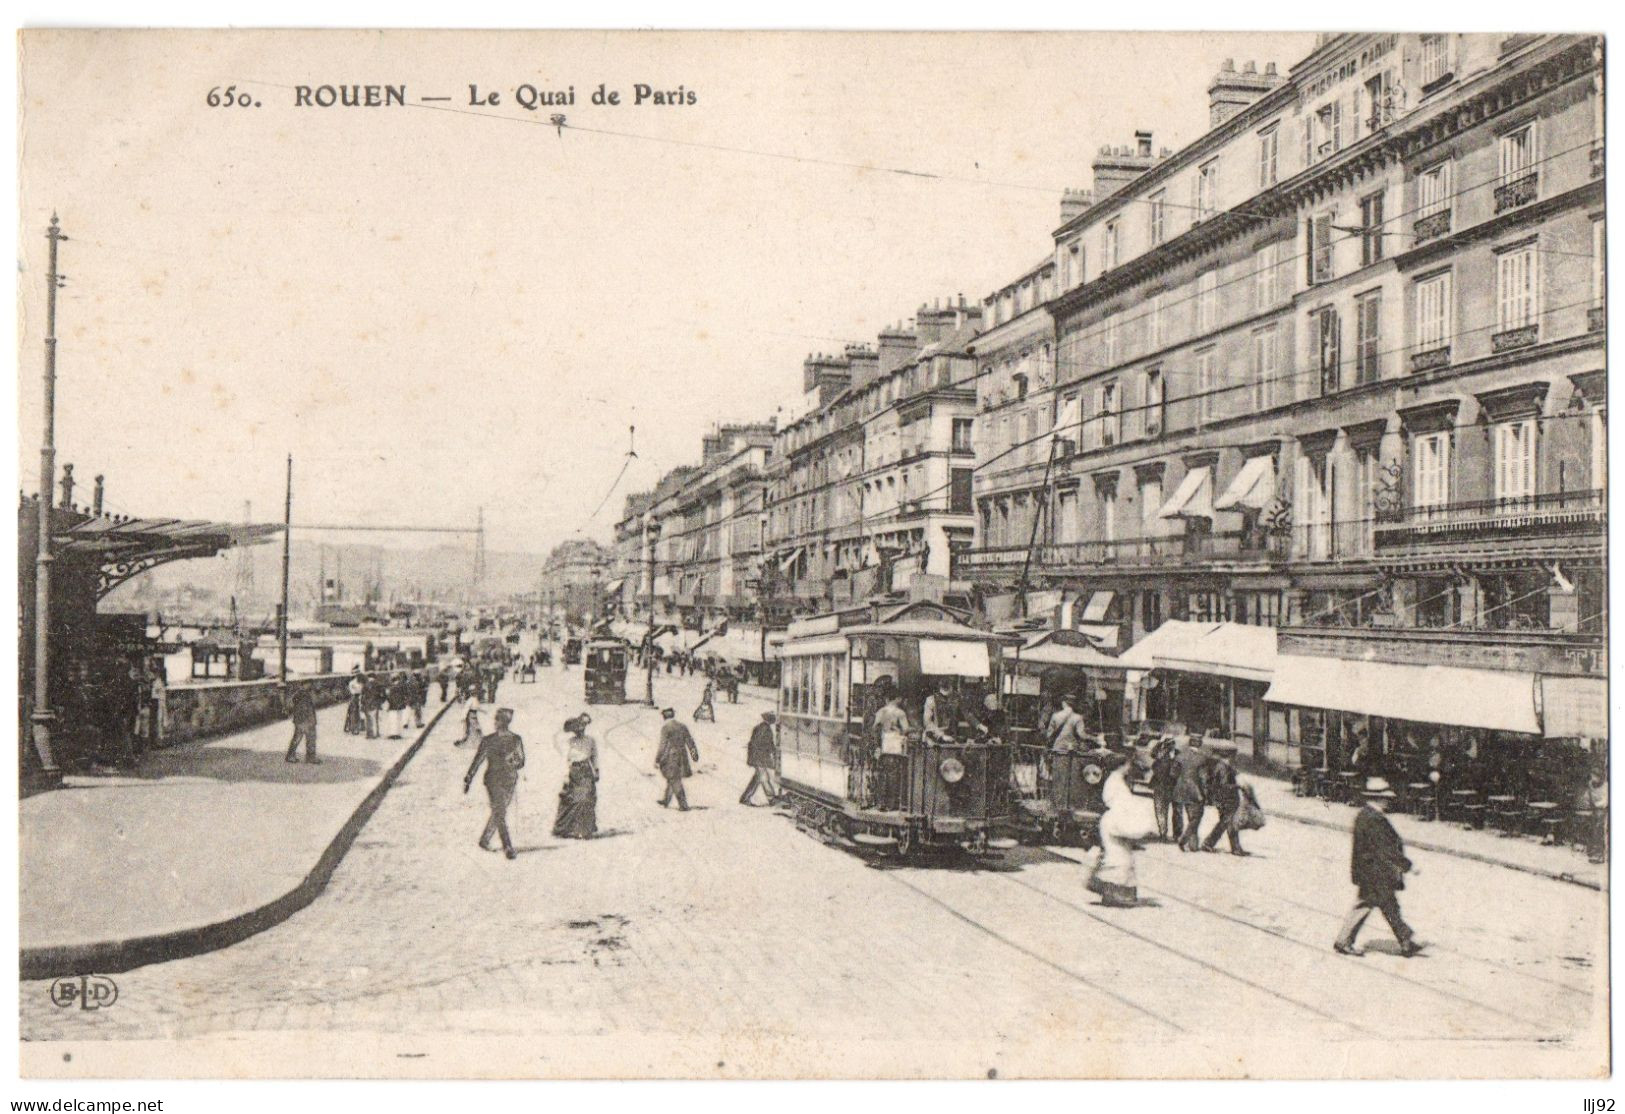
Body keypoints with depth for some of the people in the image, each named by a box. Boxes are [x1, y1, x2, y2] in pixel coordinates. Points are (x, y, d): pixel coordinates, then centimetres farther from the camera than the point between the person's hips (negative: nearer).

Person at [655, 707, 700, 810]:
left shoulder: (665, 727, -15)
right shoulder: (683, 726, 4)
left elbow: (663, 745, -17)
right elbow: (690, 741, 7)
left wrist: (657, 760, -11)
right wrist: (695, 755, 15)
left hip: (670, 757, -6)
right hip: (682, 756, 6)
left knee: (675, 782, 3)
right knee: (671, 779, 21)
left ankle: (684, 805, 5)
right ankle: (666, 801, 33)